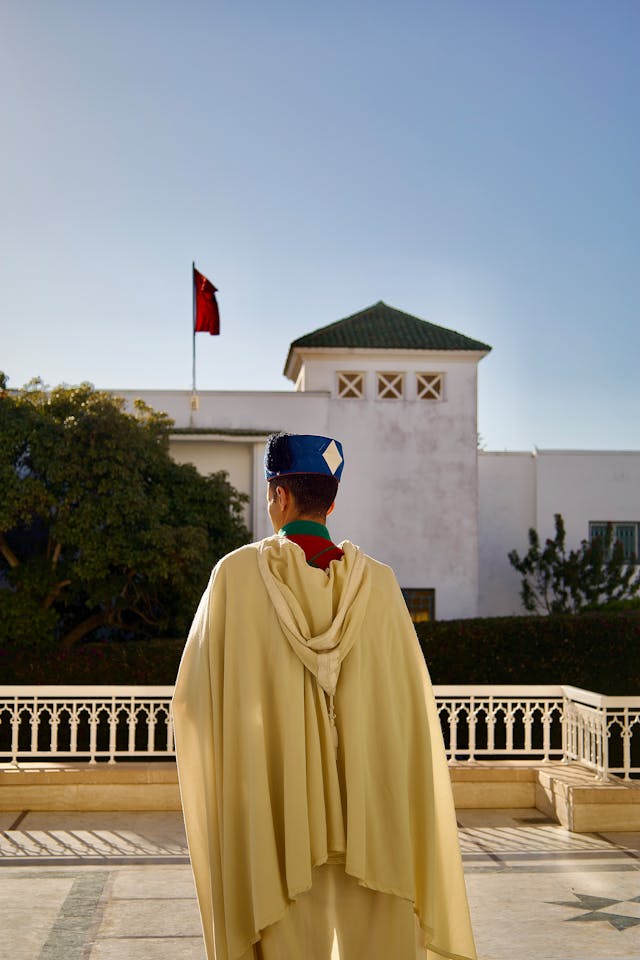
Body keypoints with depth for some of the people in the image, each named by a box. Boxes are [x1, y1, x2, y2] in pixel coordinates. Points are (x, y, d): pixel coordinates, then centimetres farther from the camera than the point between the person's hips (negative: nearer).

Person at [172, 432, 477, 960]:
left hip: (275, 805, -1)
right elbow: (408, 700, 0)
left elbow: (195, 696, 0)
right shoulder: (378, 581, -2)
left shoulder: (236, 573, -6)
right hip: (369, 803, 2)